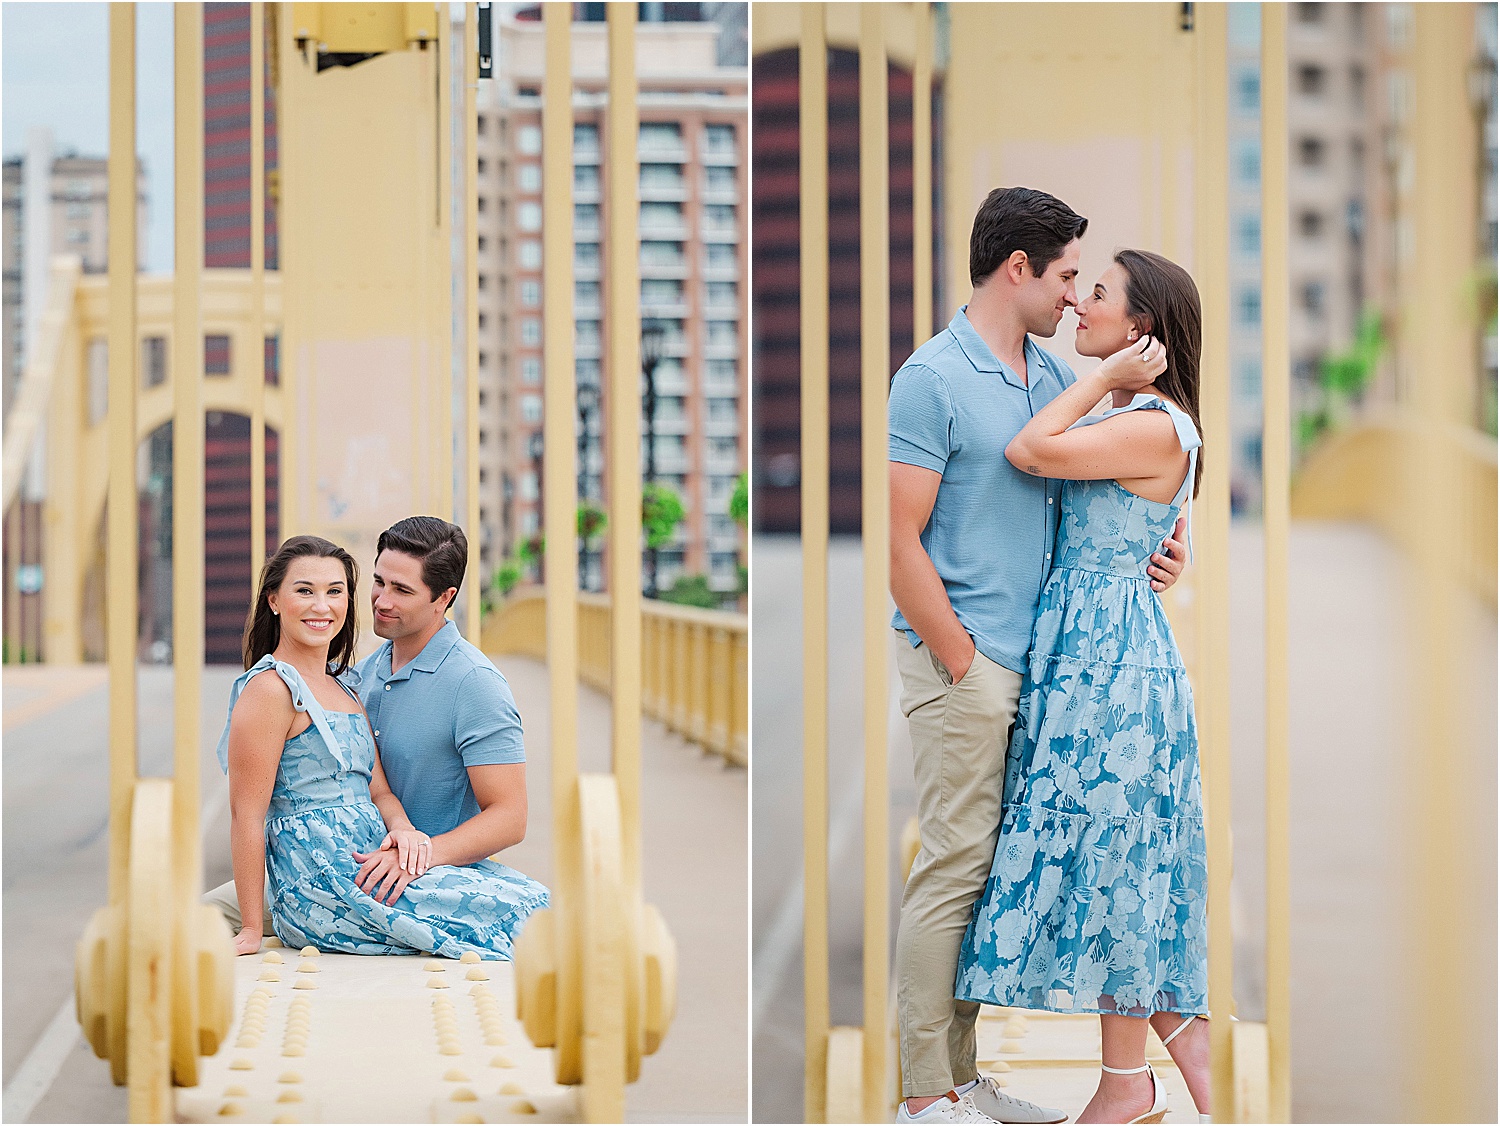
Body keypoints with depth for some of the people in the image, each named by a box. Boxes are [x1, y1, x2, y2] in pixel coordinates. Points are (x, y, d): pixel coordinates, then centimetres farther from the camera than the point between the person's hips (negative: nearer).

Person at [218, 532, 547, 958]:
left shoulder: (345, 691, 20)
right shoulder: (269, 688, -8)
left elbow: (378, 790, 13)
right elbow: (246, 812, -12)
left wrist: (402, 828, -11)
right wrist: (252, 930, -14)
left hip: (372, 860, 9)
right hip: (321, 887, -9)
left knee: (517, 889, -7)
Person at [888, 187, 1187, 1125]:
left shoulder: (1054, 380, 14)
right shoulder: (935, 378, -10)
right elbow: (899, 538, -13)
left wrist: (1148, 553, 3)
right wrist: (962, 661, -13)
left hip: (1032, 661, 8)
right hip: (963, 661, -8)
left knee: (995, 870, 10)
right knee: (953, 867, -6)